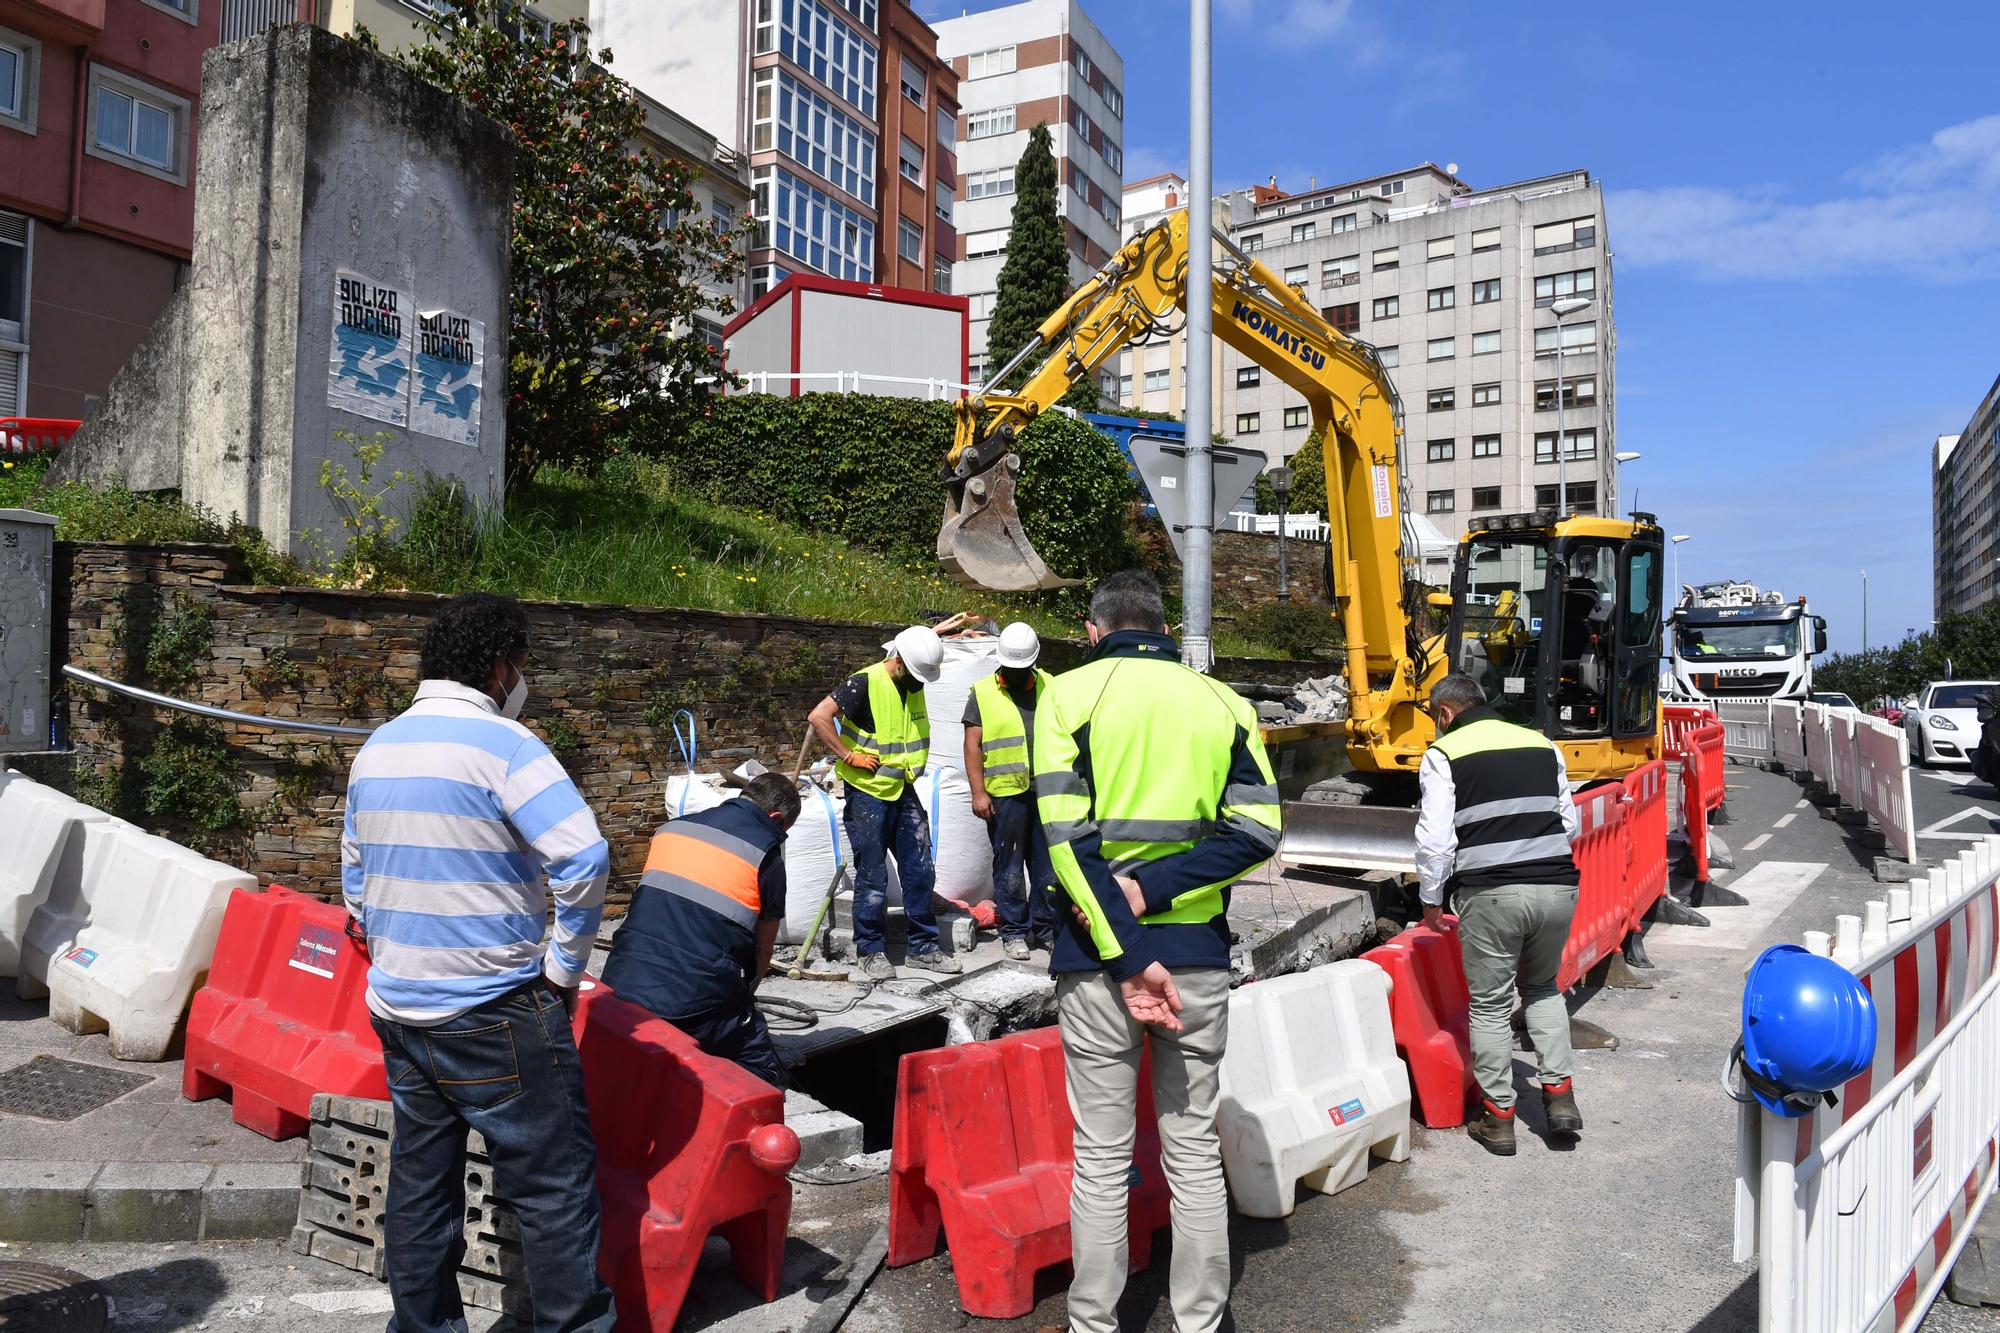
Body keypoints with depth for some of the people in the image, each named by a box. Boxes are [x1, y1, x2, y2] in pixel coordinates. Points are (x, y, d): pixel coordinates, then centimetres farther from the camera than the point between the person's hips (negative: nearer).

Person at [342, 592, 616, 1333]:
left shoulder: (376, 749, 10)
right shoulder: (500, 742, -15)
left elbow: (355, 882, 17)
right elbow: (584, 860, -25)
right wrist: (566, 965, -13)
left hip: (398, 1006, 8)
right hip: (495, 1013, -8)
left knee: (420, 1181, 17)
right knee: (555, 1183, 1)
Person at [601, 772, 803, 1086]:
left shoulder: (672, 826, 17)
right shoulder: (766, 853, 1)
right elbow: (763, 947, 9)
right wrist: (746, 991, 29)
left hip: (620, 988, 6)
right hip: (697, 999, -5)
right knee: (765, 1080, 8)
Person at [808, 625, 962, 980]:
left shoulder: (915, 681, 5)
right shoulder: (866, 683, -18)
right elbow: (818, 717, -24)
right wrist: (849, 755, -20)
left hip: (904, 791, 7)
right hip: (868, 794, -7)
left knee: (920, 872, 8)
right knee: (873, 877, 1)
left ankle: (922, 945, 19)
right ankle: (871, 951, 13)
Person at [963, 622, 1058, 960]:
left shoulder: (1049, 687, 11)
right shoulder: (983, 692, 2)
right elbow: (973, 744, -1)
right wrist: (978, 792, -7)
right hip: (1005, 794, -3)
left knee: (1048, 866, 9)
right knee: (1009, 869, 4)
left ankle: (1045, 929, 21)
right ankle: (1013, 932, 15)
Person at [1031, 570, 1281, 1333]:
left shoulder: (1070, 693, -2)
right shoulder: (1223, 702, 6)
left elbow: (1066, 835, -12)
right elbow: (1258, 831, -4)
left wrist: (1126, 957, -13)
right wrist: (1153, 890, -10)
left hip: (1097, 957, -2)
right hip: (1198, 955, 2)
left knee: (1101, 1156, 9)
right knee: (1195, 1151, 14)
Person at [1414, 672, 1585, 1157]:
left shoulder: (1444, 753, 2)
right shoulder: (1542, 744, 16)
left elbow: (1435, 836, -5)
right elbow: (1572, 825, 19)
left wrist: (1431, 899, 6)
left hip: (1491, 894, -5)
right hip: (1558, 886, 5)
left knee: (1490, 1004, 9)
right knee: (1543, 989, 26)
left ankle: (1498, 1116, 16)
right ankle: (1559, 1095, 20)